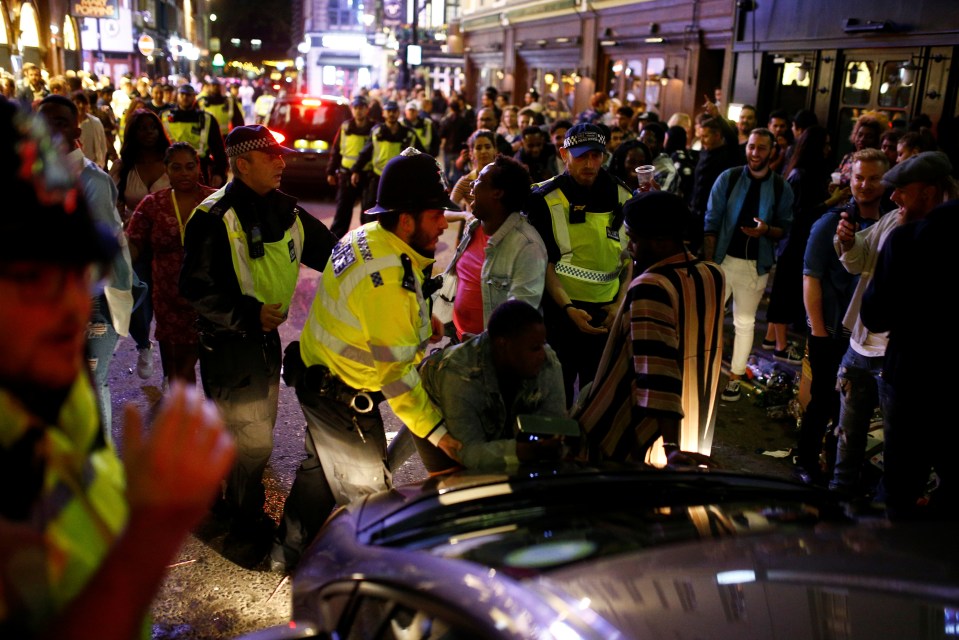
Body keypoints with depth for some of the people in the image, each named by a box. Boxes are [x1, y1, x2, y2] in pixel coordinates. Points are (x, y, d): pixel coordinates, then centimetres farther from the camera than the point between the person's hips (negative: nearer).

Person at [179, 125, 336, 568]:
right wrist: (248, 314, -24)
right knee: (253, 441, -5)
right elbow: (195, 287, -19)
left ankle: (238, 505, 43)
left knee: (257, 434, 21)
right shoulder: (214, 217, -17)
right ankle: (244, 529, 16)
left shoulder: (288, 212, 3)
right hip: (227, 343, -8)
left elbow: (334, 255, 7)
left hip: (267, 337, 8)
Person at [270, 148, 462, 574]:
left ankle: (290, 553, 48)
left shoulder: (366, 236, -2)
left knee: (322, 468, 28)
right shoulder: (389, 279, -33)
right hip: (342, 396, -11)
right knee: (365, 491, 6)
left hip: (318, 372, 11)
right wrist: (435, 430, -24)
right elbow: (397, 372, -30)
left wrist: (419, 320, 5)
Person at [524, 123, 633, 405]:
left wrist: (621, 302, 0)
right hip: (561, 308, -3)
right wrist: (568, 308, -18)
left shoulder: (622, 196, 3)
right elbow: (544, 262, -10)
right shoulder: (546, 199, -8)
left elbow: (631, 255, 10)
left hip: (607, 310, 3)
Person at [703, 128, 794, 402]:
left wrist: (767, 230, -21)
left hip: (757, 265, 1)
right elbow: (711, 223, -6)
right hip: (723, 258, 0)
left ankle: (734, 378, 21)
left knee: (745, 322, 10)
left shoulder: (781, 188, -2)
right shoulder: (728, 178, -5)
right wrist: (708, 261, -11)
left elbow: (785, 228, 2)